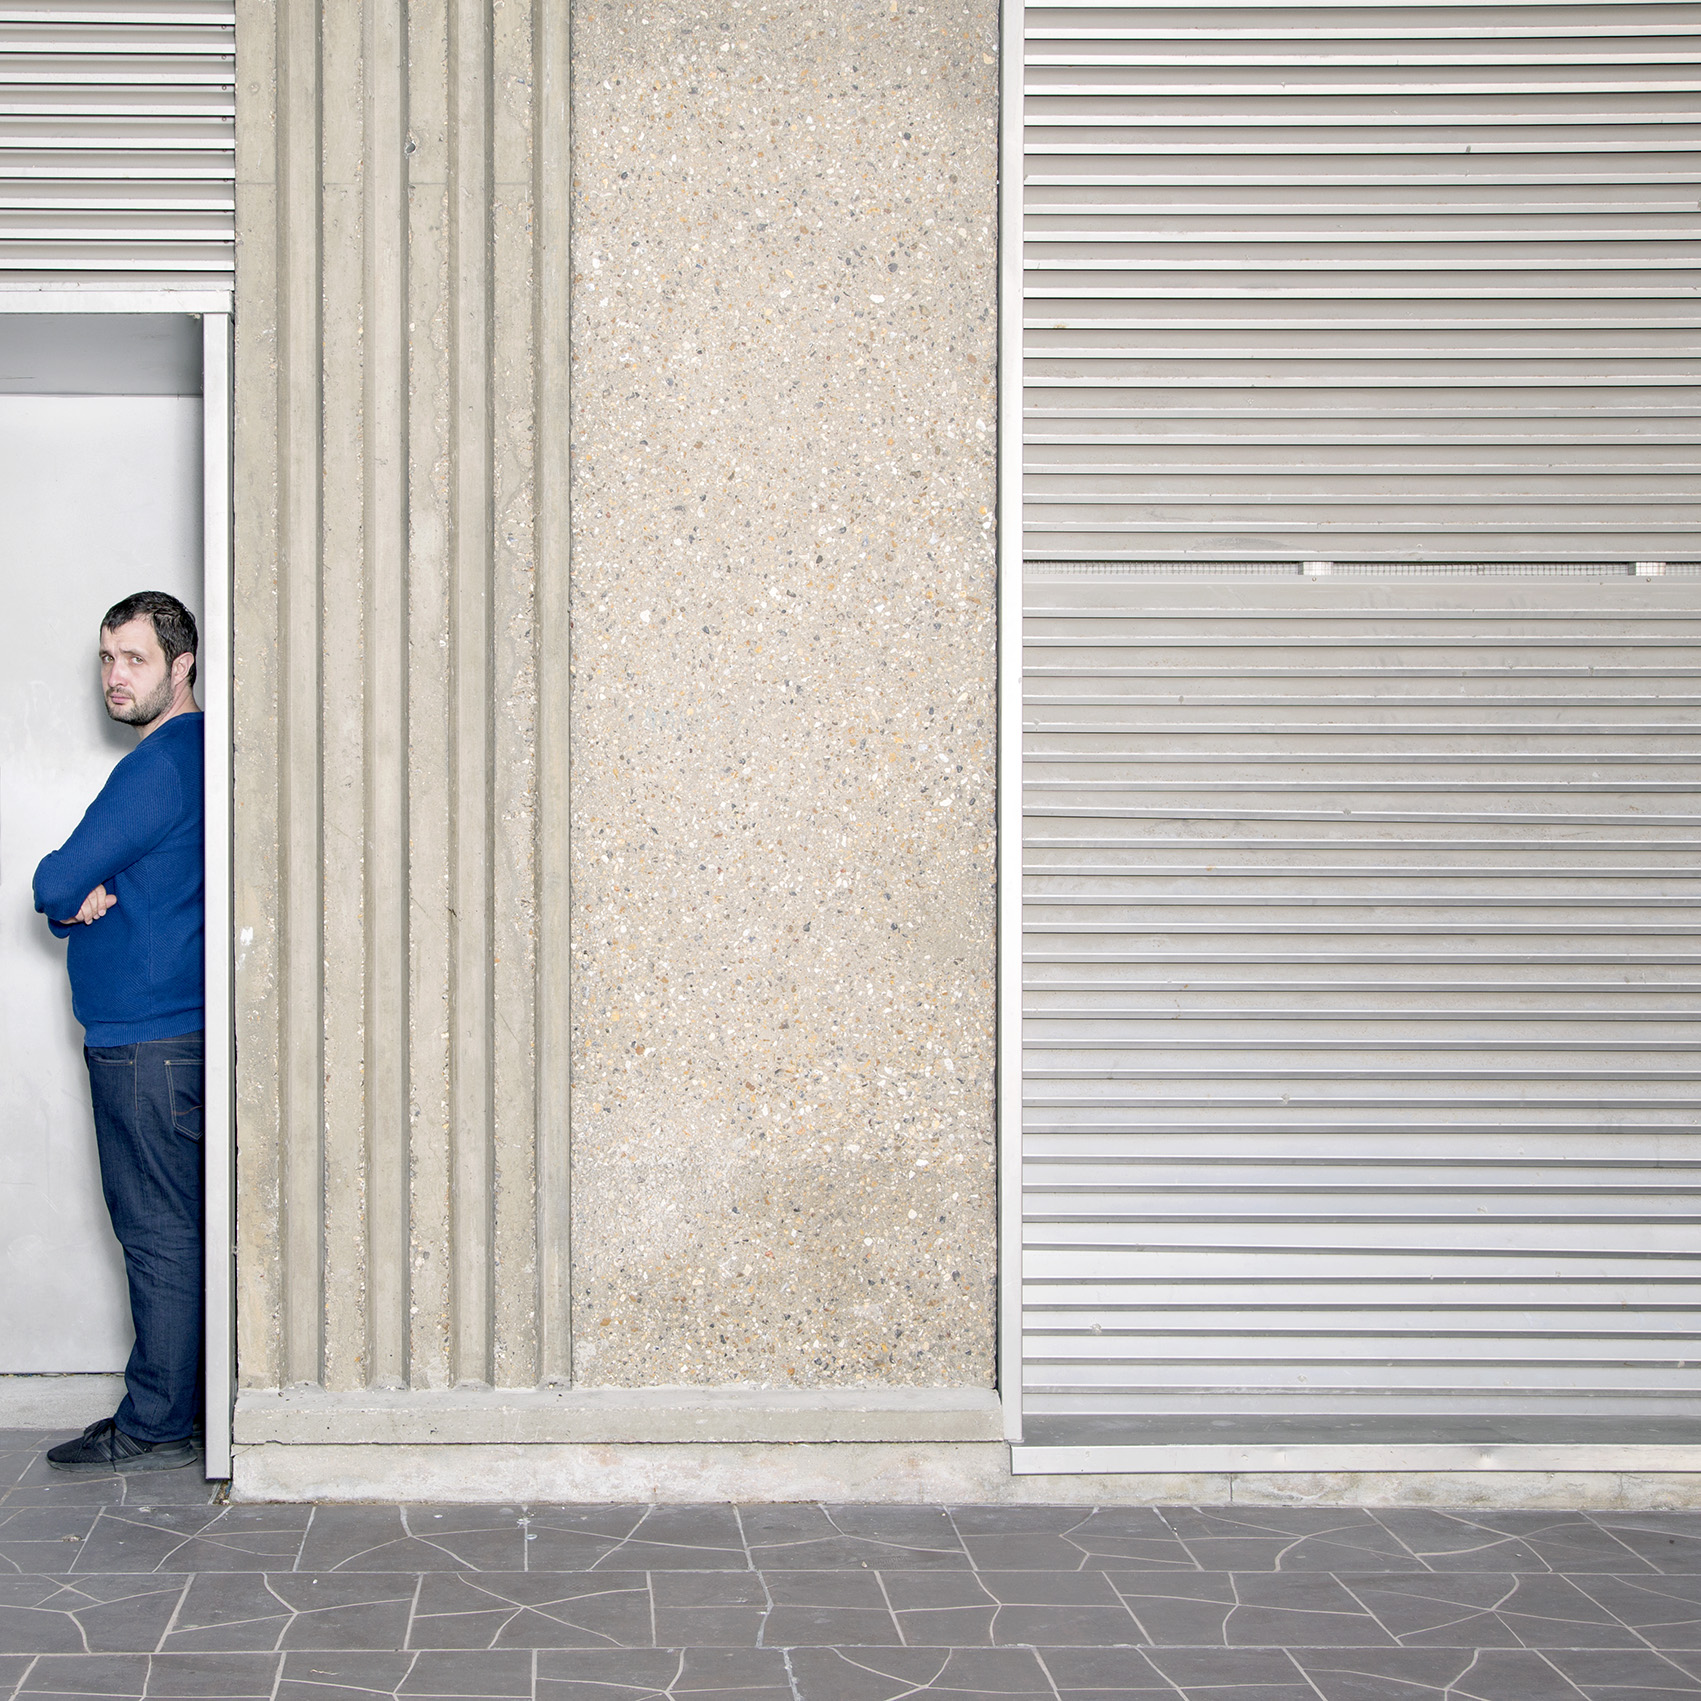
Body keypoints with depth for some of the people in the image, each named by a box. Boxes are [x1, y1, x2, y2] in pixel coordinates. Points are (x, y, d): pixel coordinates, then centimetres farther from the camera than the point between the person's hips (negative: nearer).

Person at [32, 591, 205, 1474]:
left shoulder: (161, 765, -15)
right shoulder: (188, 755, 17)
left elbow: (56, 885, -16)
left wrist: (71, 896, 6)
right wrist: (90, 900, -5)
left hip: (148, 1040, -10)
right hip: (170, 1029, 10)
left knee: (158, 1231, -5)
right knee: (173, 1227, 13)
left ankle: (154, 1425, 1)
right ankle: (181, 1399, 19)